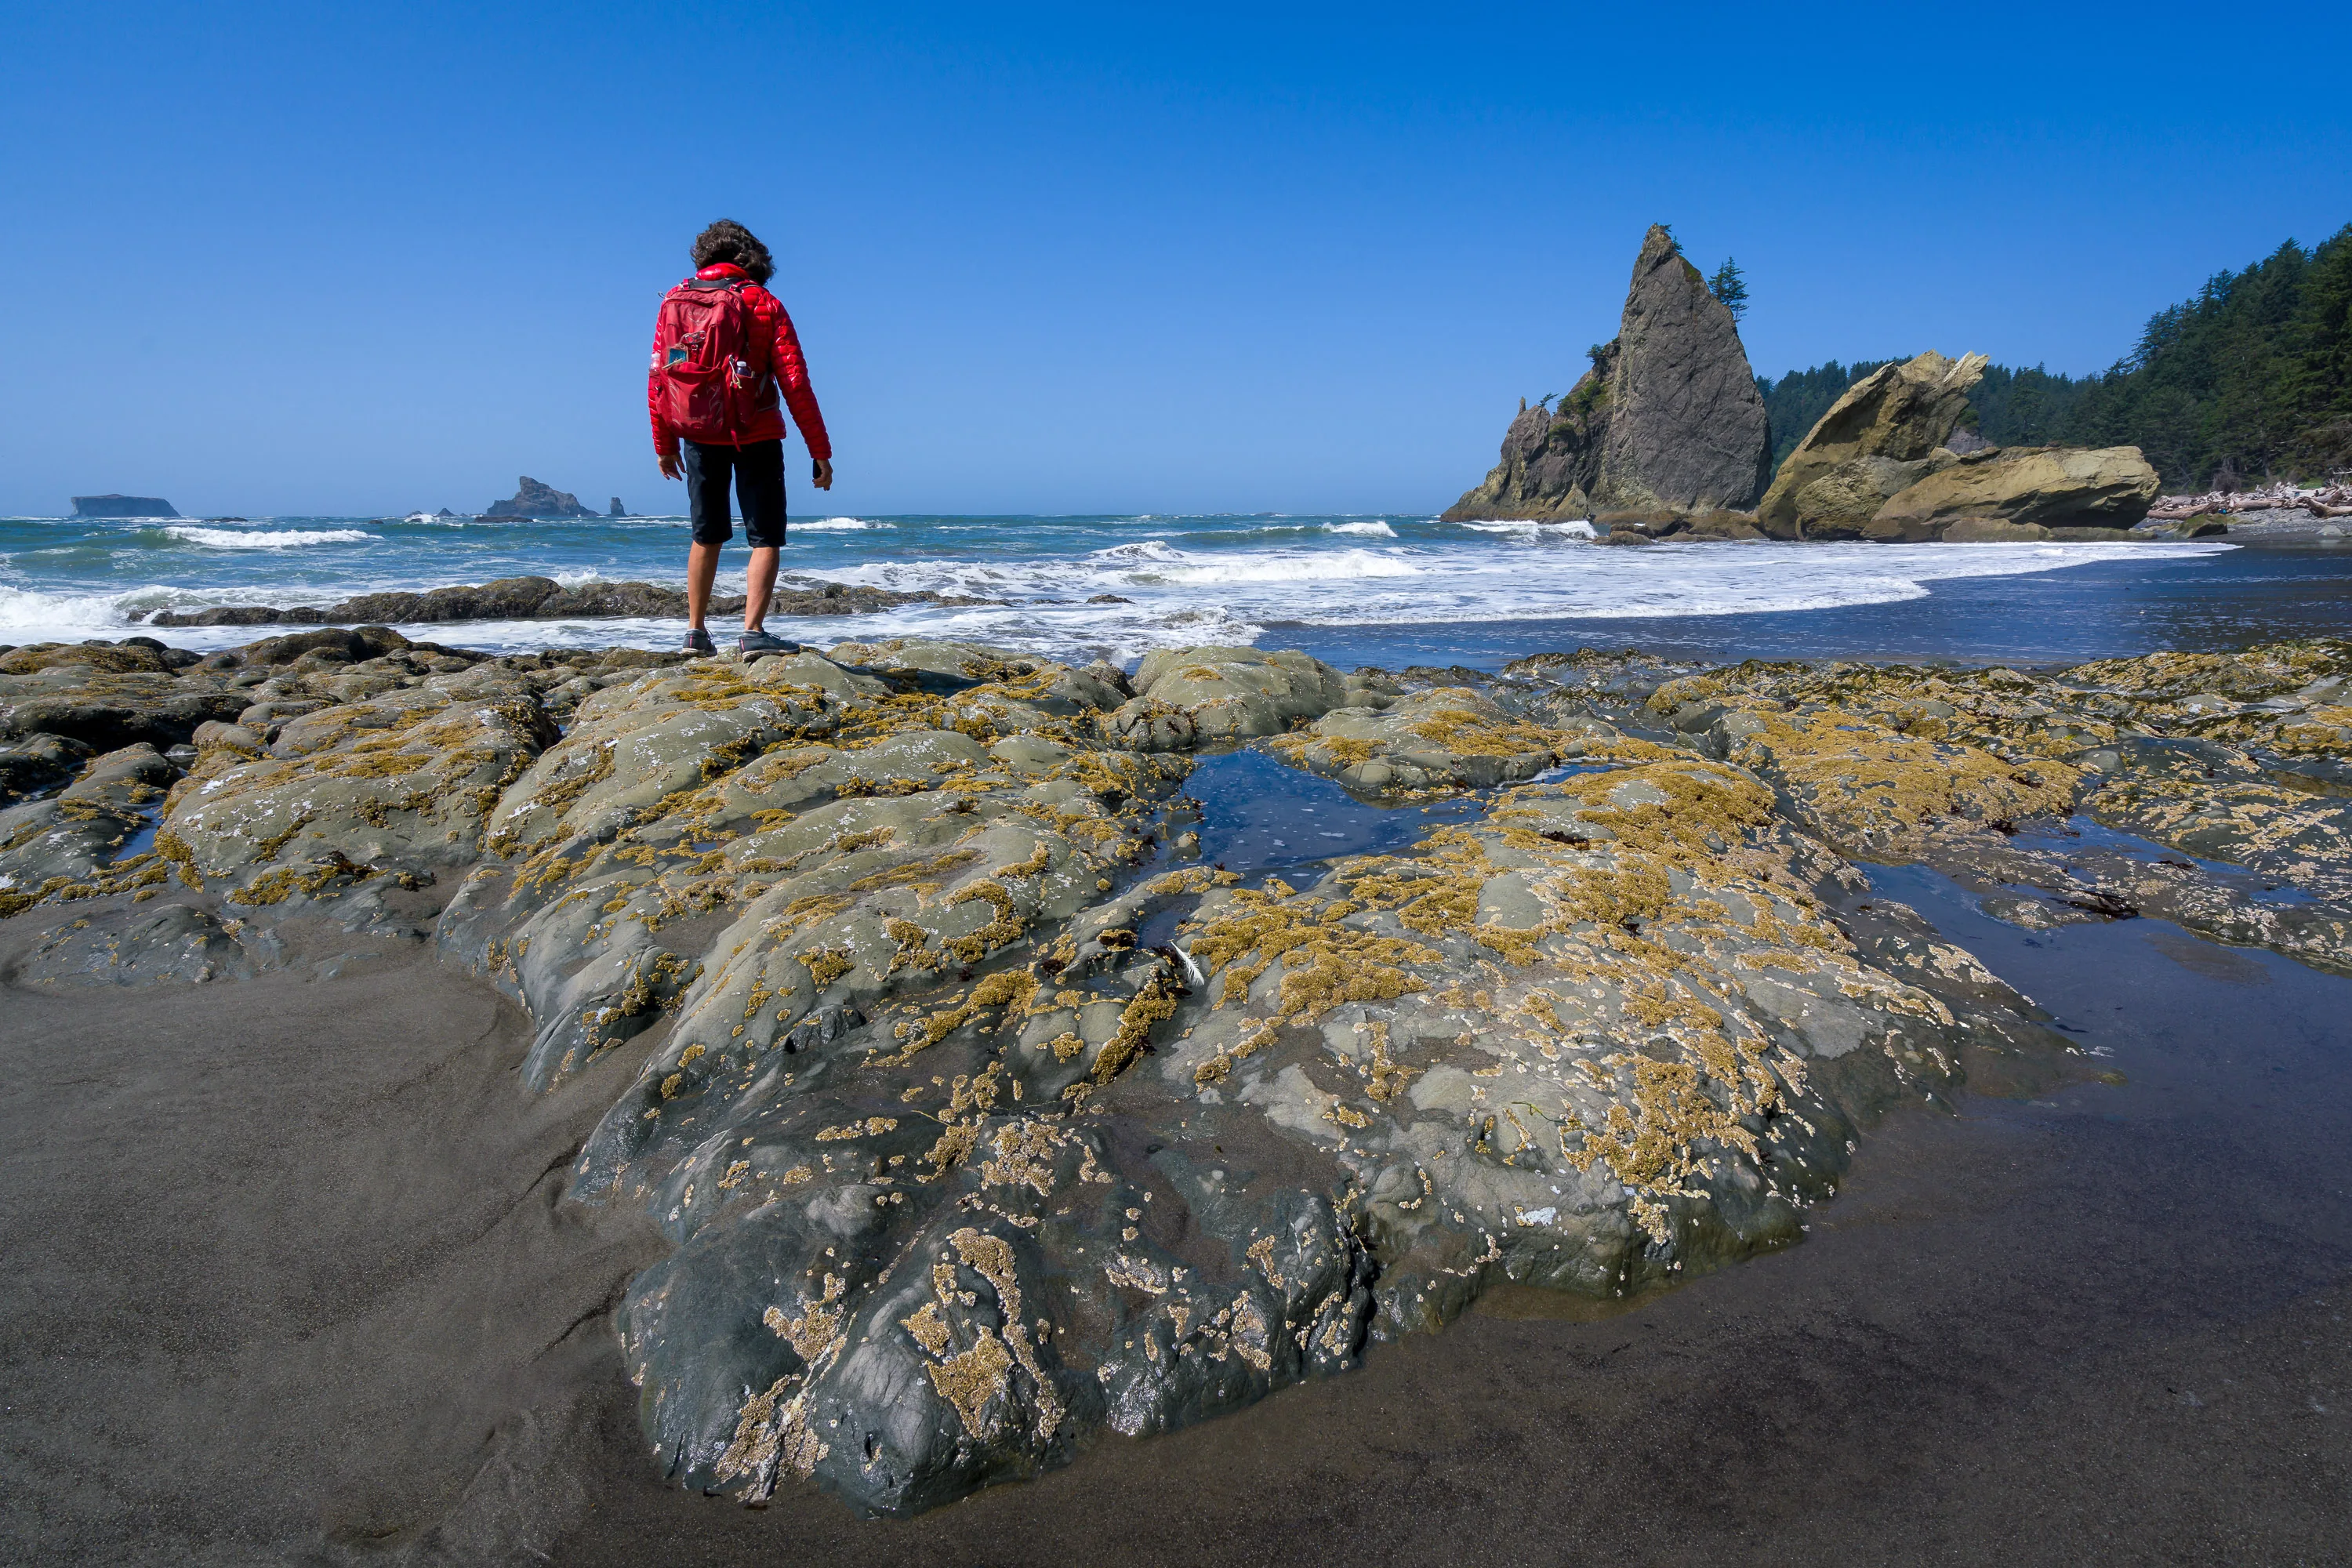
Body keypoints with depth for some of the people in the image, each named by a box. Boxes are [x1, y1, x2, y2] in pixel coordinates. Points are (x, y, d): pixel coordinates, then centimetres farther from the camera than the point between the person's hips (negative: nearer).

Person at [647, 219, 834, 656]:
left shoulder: (673, 302, 6)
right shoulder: (764, 305, -5)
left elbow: (657, 378, 6)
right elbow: (795, 383, -10)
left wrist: (664, 445, 15)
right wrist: (820, 452, -7)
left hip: (700, 437, 4)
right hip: (755, 438, -4)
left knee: (707, 537, 18)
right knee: (765, 539, 1)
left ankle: (695, 632, 20)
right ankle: (753, 632, -13)